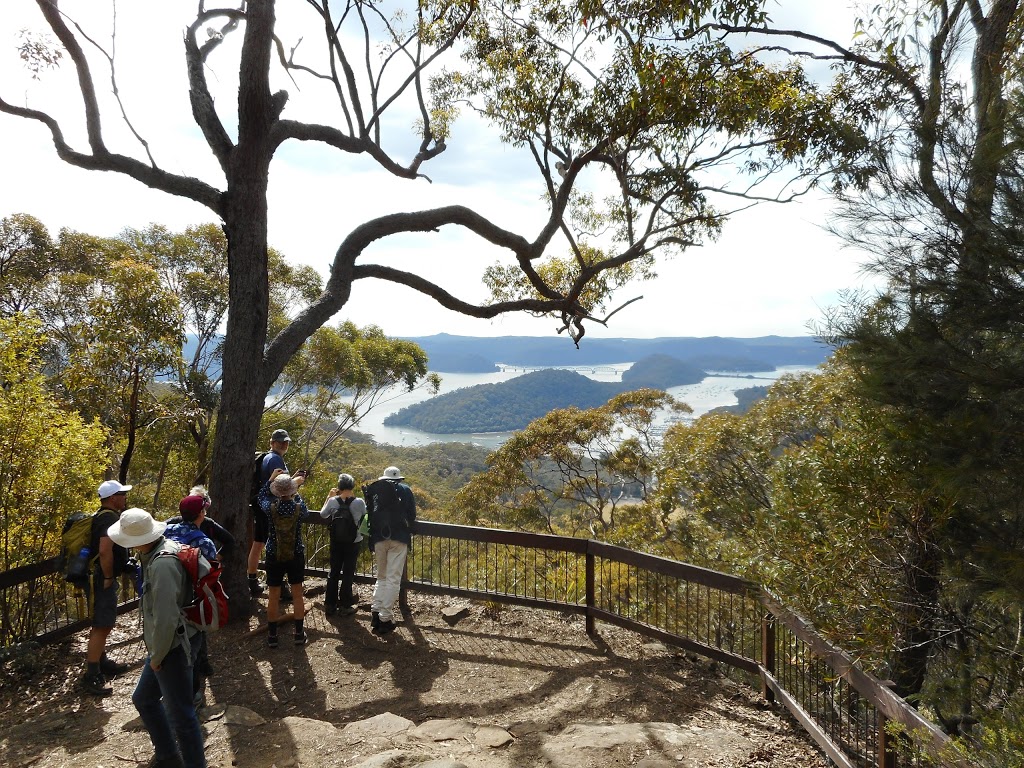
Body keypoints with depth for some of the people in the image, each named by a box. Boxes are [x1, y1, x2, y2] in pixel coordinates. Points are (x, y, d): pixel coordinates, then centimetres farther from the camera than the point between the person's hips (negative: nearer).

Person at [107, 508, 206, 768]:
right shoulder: (157, 552, 3)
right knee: (144, 699, 25)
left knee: (179, 713, 3)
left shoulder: (163, 564, -28)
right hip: (166, 644, 11)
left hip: (174, 647, -11)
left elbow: (166, 618, -29)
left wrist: (157, 656, -15)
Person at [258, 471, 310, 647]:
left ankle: (272, 636, 19)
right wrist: (296, 494, 14)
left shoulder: (271, 508, -15)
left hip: (274, 557, 0)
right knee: (297, 595, 11)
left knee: (273, 596, 11)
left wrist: (271, 479, 12)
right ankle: (299, 634, 17)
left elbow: (261, 497, 7)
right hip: (296, 556, 0)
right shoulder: (299, 507, -16)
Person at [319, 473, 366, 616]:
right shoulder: (359, 502, -15)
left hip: (336, 542, 2)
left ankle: (330, 604, 20)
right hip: (353, 542, -2)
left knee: (333, 572, 15)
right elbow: (364, 515, 6)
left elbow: (323, 514, 7)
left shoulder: (333, 501, -11)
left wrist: (329, 496, 14)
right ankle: (345, 605, 15)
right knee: (348, 573, 9)